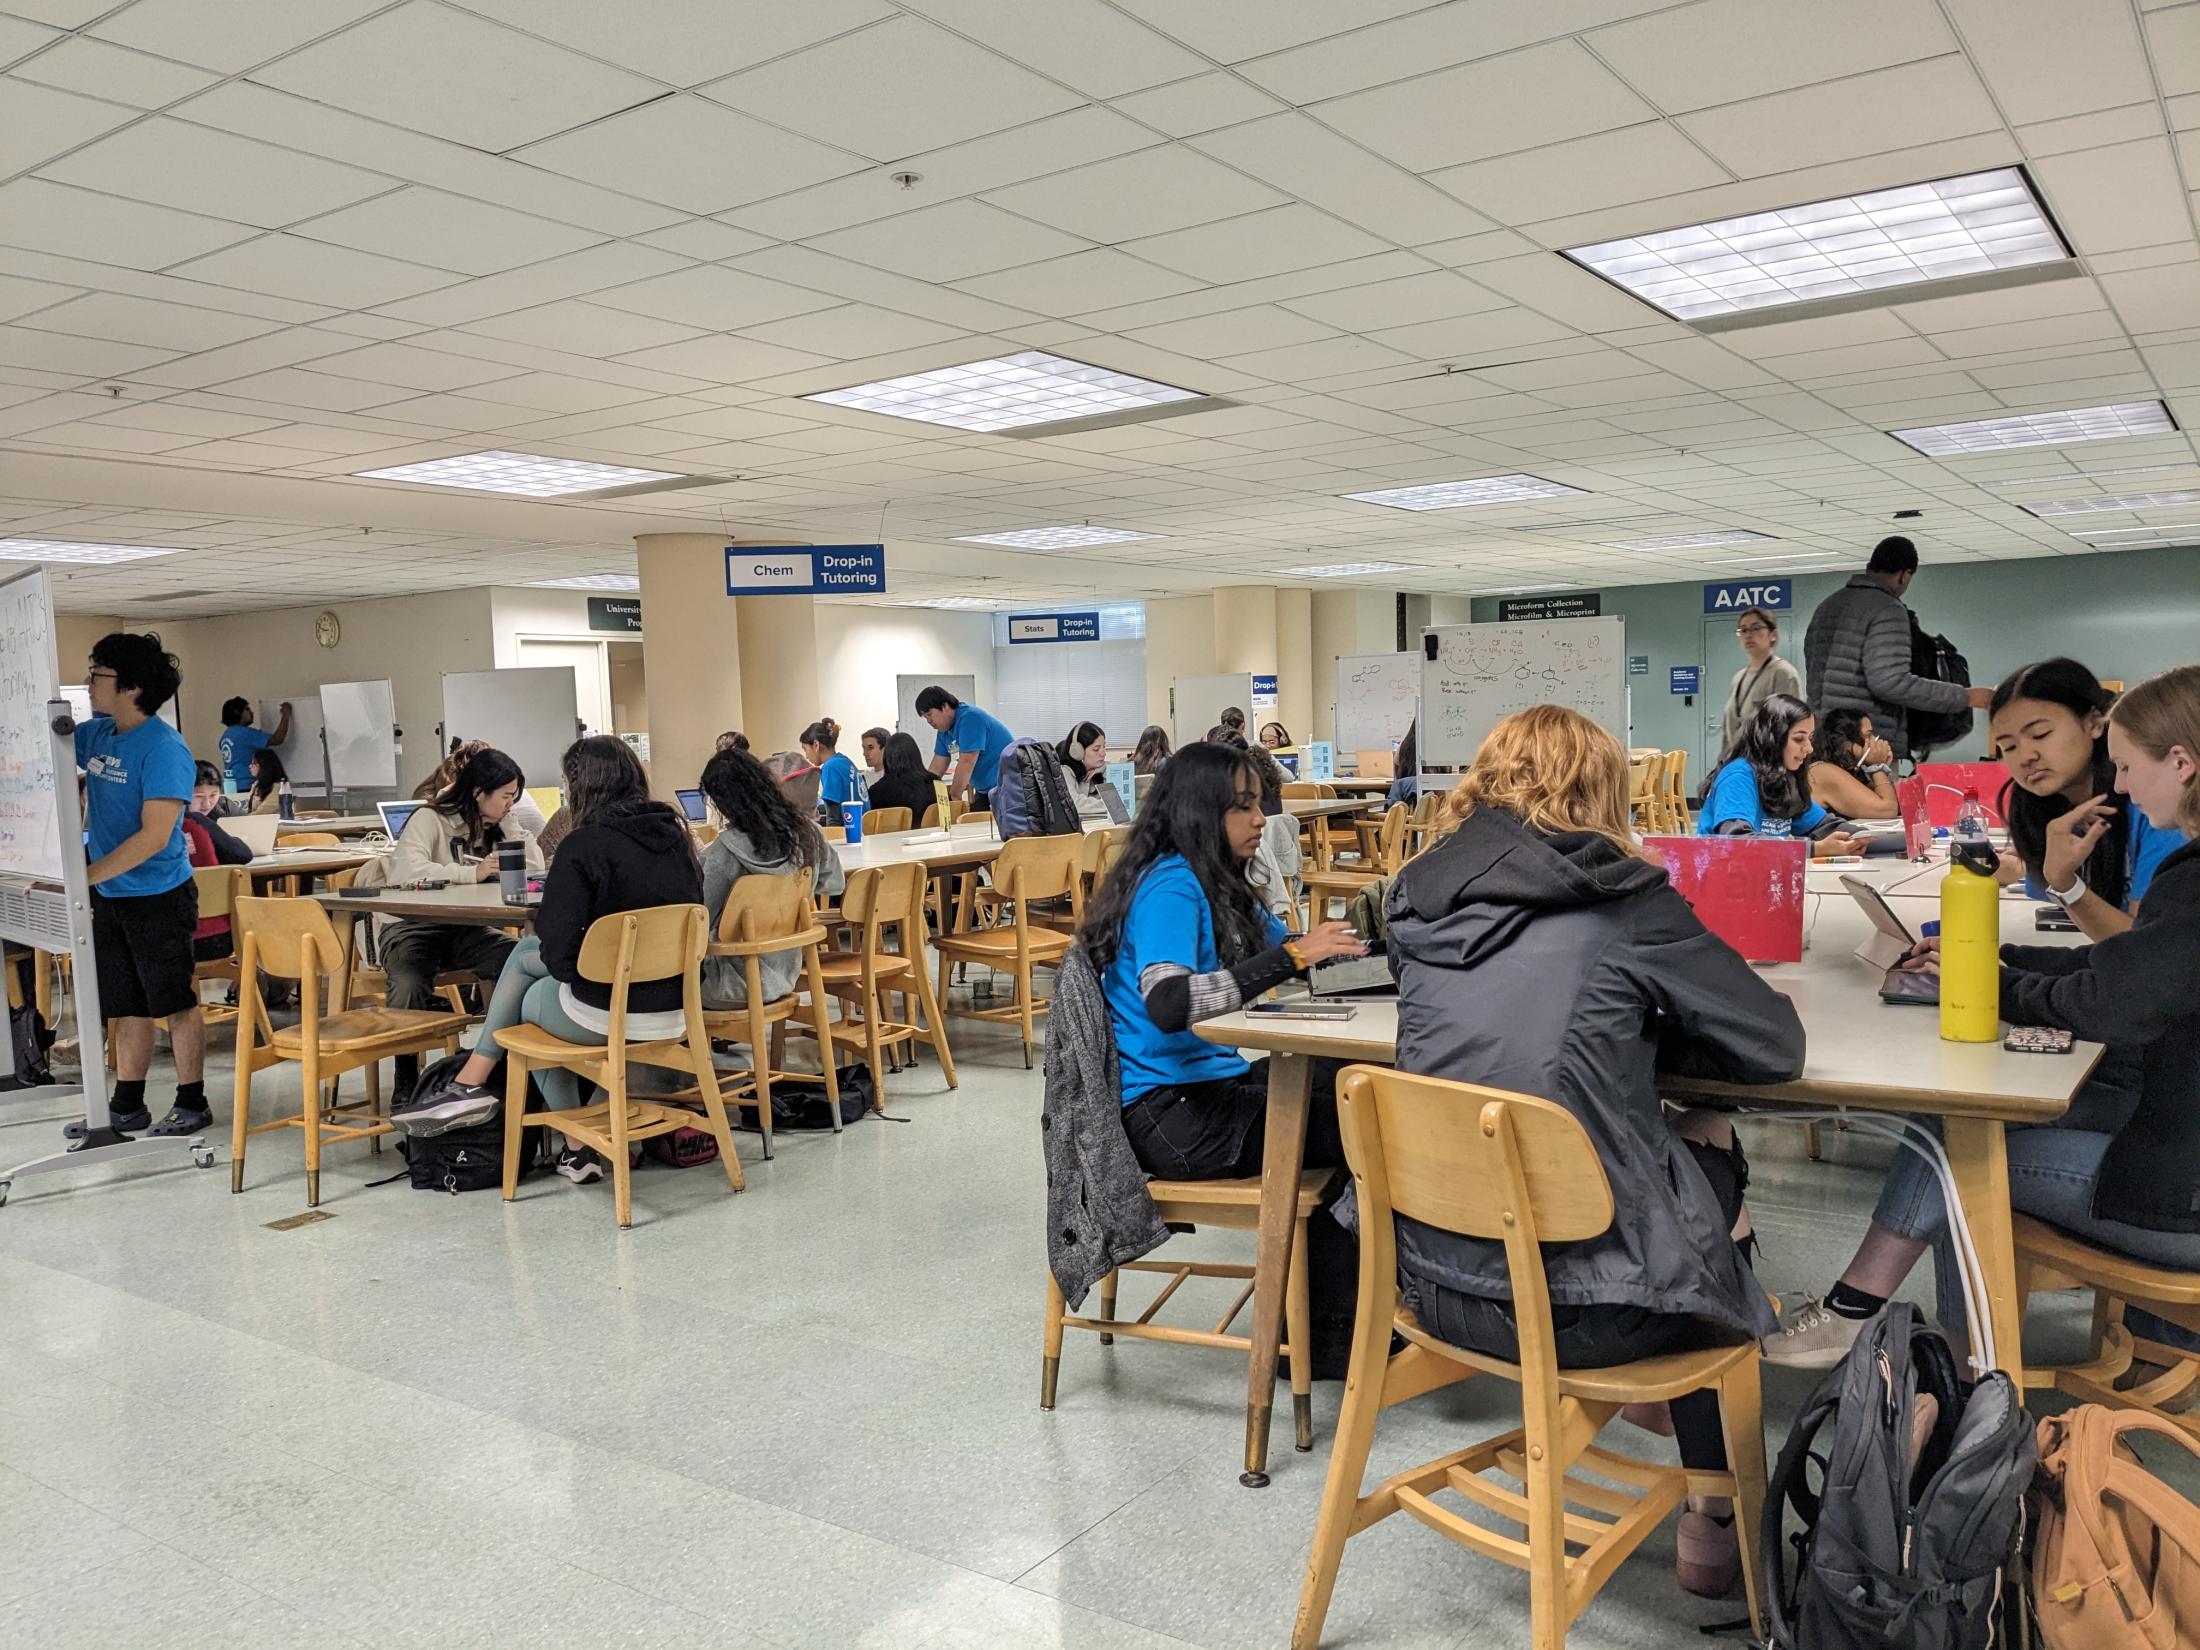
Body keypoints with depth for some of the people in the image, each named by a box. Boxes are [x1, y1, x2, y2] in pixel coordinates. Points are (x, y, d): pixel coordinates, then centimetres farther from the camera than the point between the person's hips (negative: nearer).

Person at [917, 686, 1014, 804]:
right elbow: (937, 768, 10)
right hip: (984, 788, 9)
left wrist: (954, 797, -19)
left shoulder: (969, 718, -18)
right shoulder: (944, 729, 9)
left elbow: (966, 763, -23)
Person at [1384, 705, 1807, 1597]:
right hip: (1579, 1306, -5)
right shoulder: (1622, 901, -11)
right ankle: (1716, 1514, 35)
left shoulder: (1420, 900, 3)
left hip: (1435, 1279, 5)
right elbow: (1776, 1046, -2)